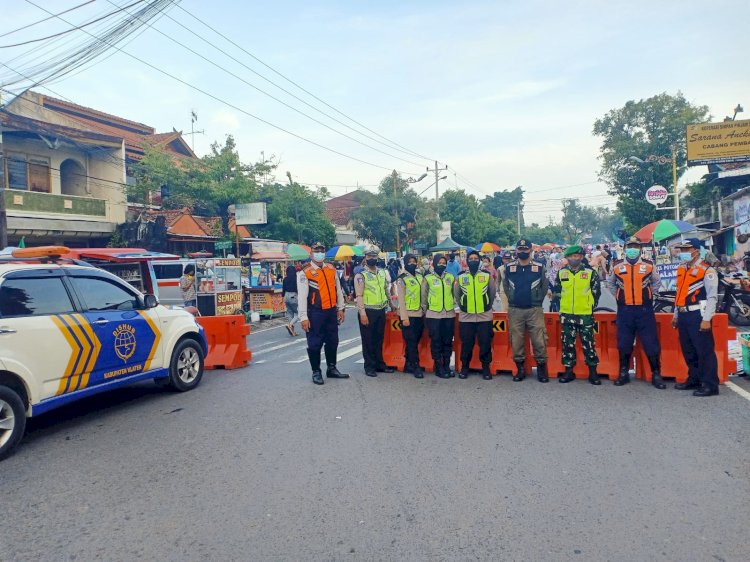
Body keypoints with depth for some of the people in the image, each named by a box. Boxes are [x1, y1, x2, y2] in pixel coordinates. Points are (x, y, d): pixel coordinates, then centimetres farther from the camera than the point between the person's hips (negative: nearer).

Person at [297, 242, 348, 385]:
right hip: (315, 313, -6)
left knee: (332, 341, 14)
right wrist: (303, 317, -13)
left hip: (331, 311, 6)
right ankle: (316, 372, 16)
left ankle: (332, 369, 29)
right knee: (315, 343, 2)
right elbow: (302, 296, -11)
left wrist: (340, 308, 12)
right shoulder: (305, 272, -9)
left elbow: (338, 290, 15)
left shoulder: (331, 269, 9)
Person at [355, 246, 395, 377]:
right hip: (368, 311, -5)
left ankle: (380, 363, 24)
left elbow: (387, 290, 20)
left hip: (381, 310, 6)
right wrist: (362, 312, -20)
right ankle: (369, 366, 10)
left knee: (379, 339, 14)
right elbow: (359, 295, -13)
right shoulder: (361, 275, -8)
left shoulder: (383, 272, 10)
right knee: (368, 340, 2)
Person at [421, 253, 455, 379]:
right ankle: (438, 367, 11)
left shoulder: (451, 277, 8)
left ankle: (447, 366, 19)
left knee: (448, 341, 8)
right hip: (434, 315, -3)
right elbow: (424, 296, 3)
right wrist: (425, 311, 4)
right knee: (436, 341, 2)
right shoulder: (428, 278, -1)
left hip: (449, 314, 3)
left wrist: (455, 305, 13)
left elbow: (455, 294, 16)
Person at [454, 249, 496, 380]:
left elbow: (492, 293, 13)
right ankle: (464, 367, 20)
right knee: (466, 344, 6)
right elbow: (456, 295, 14)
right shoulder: (460, 278, 2)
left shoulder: (488, 276, 1)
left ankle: (486, 367, 17)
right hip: (466, 317, 0)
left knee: (485, 344, 3)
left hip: (485, 317, 0)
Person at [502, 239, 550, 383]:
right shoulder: (509, 267, 5)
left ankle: (541, 369, 9)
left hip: (534, 310, -1)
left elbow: (545, 286, 7)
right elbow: (505, 286, 15)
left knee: (539, 340, -3)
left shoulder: (539, 267, 1)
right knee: (516, 340, 5)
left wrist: (538, 300, 3)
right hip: (515, 310, 2)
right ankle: (520, 369, 16)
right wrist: (512, 299, 9)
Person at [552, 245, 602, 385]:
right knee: (567, 344, 7)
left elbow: (596, 292, 5)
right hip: (567, 315, 2)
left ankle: (593, 372, 13)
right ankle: (569, 371, 16)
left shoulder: (590, 273, -1)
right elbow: (557, 291, 16)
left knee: (588, 344, 2)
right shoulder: (561, 273, 6)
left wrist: (589, 305, 3)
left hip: (585, 315, -2)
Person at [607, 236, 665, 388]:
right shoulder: (617, 267, 3)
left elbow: (656, 283, 16)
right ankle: (623, 373, 20)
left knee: (651, 343, 0)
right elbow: (610, 284, 19)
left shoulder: (649, 266, 1)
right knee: (623, 344, 8)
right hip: (624, 311, 1)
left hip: (645, 310, -1)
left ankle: (656, 374, 12)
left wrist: (647, 296, 7)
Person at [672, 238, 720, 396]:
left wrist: (706, 319, -18)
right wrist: (676, 315, 20)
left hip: (698, 316, -8)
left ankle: (710, 385, 2)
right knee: (688, 351, 15)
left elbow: (712, 297, -13)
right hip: (683, 316, 8)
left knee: (704, 351, -5)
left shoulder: (707, 271, -9)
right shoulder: (682, 270, 16)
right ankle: (694, 379, 27)